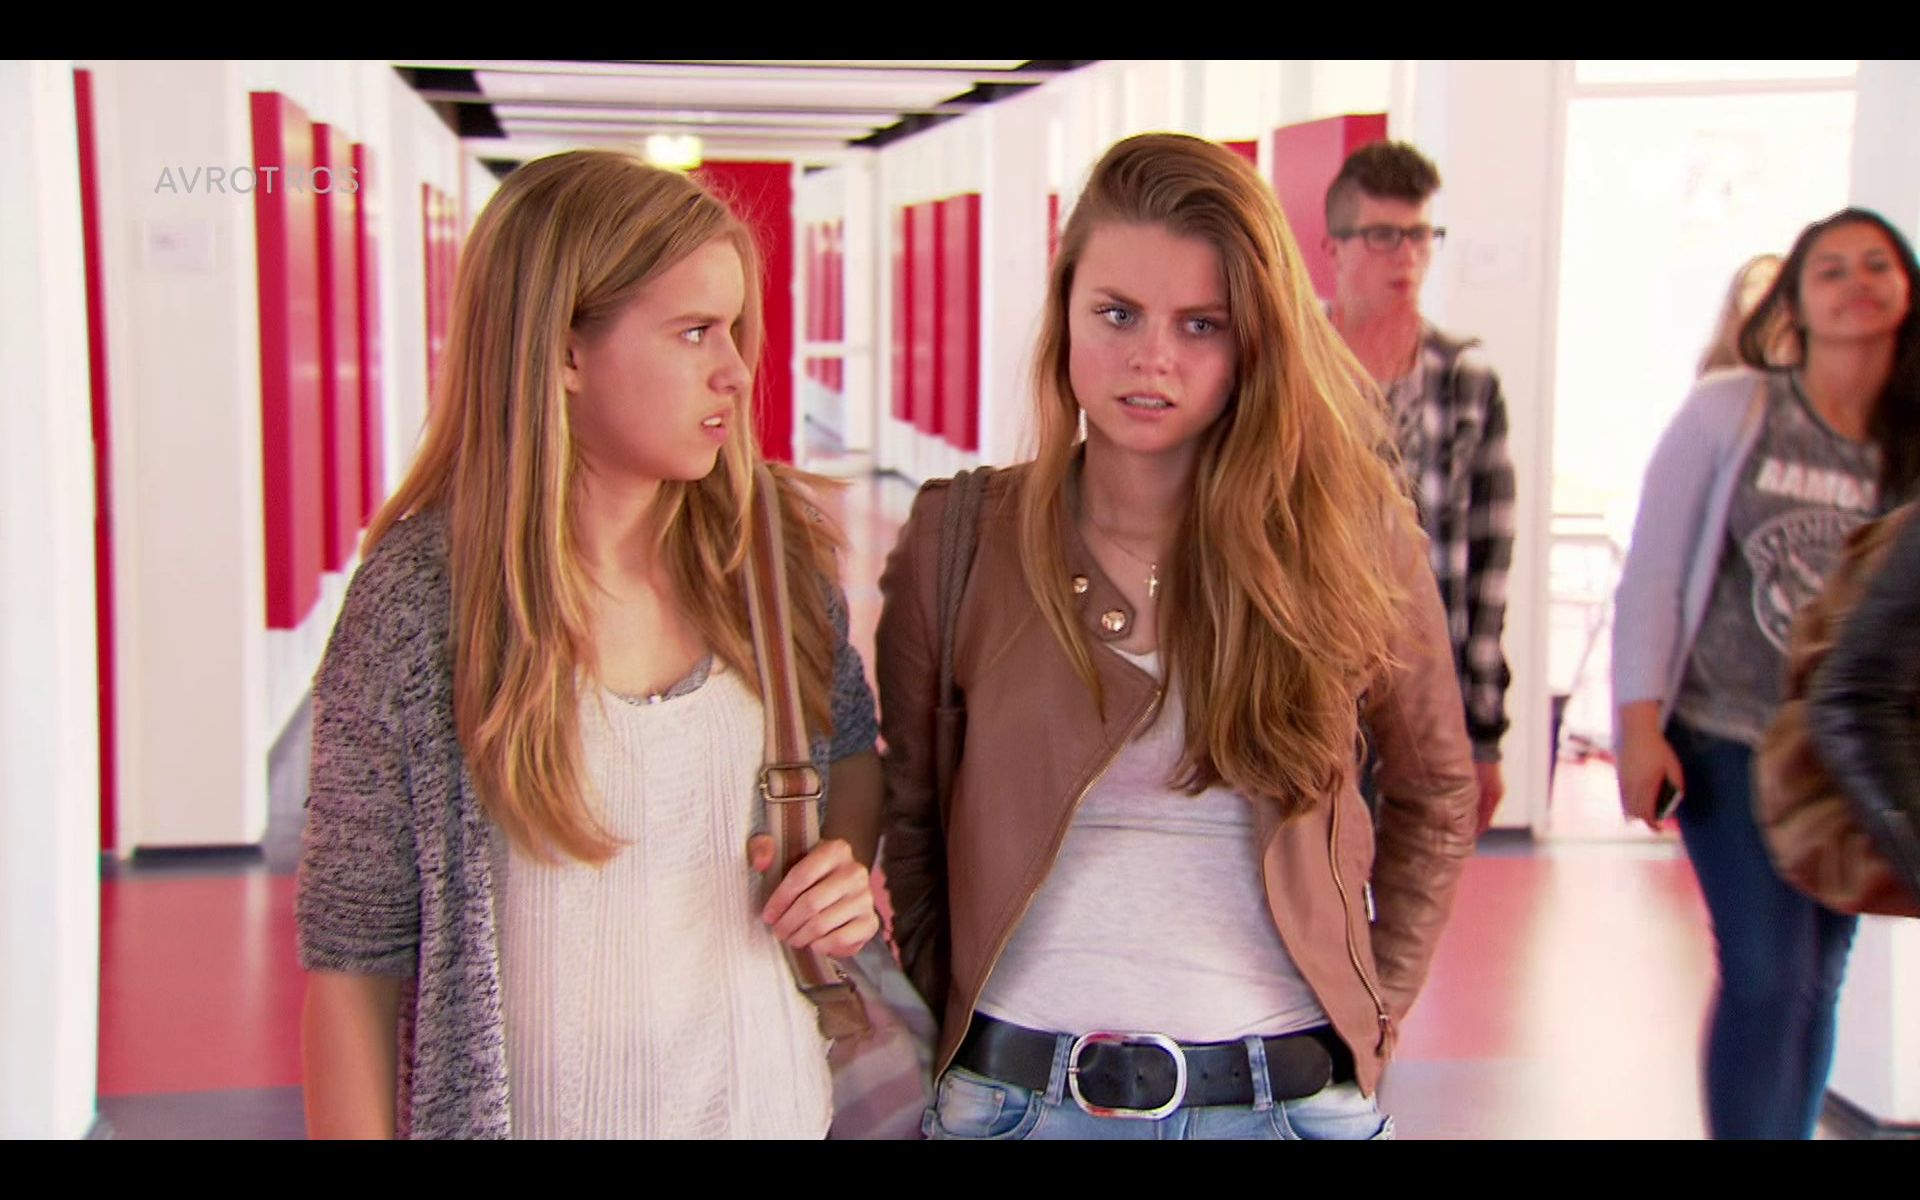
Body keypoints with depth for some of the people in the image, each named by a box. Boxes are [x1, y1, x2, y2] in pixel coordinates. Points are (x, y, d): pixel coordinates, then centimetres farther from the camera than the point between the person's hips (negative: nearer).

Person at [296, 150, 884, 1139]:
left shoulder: (773, 547, -6)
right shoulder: (420, 596, -17)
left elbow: (850, 745, 12)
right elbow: (353, 947, -11)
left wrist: (854, 865, -7)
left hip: (777, 1099, 4)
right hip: (537, 1110, -4)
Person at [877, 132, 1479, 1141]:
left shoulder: (1353, 538, -4)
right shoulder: (957, 541, -4)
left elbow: (1435, 793, 9)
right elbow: (909, 814, 6)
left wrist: (1372, 1012, 5)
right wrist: (958, 1030, 1)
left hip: (1286, 1094, 0)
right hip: (1018, 1092, 0)